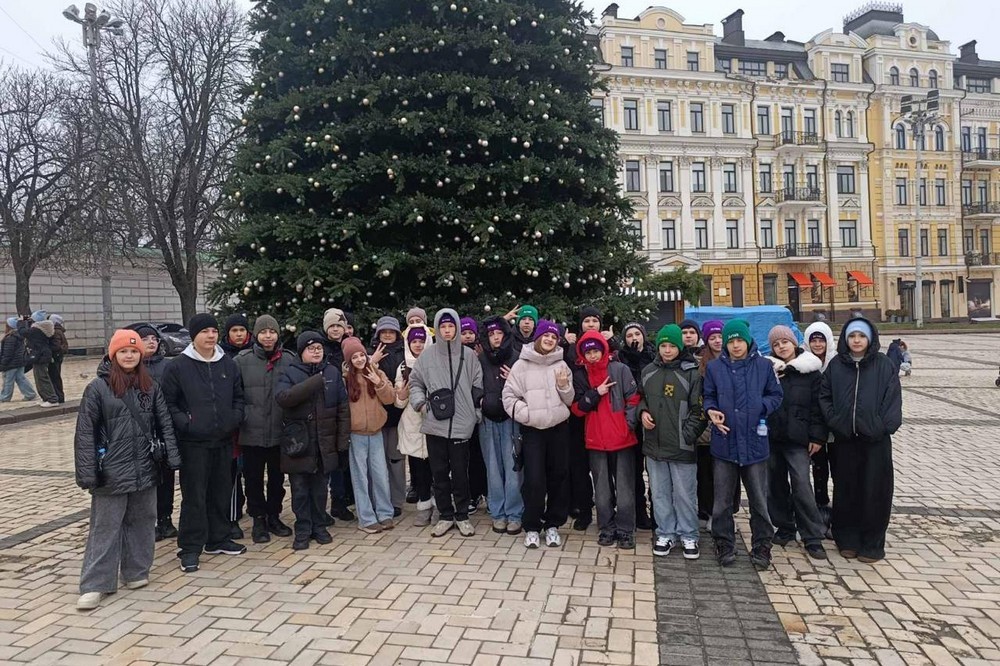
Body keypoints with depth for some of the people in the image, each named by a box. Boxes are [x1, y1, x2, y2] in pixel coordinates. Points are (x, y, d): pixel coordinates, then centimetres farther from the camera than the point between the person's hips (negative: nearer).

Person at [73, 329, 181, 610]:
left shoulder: (150, 387, 5)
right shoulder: (98, 388, -6)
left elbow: (164, 423, 7)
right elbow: (85, 432, -7)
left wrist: (172, 456, -1)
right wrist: (87, 472, -11)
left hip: (144, 469, 4)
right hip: (111, 472, -4)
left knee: (142, 523, 12)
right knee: (105, 527, 3)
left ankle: (136, 572, 27)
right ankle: (95, 584, 11)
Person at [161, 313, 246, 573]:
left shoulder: (229, 365, 9)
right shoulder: (178, 366, -5)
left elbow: (238, 397, 17)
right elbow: (168, 403, -3)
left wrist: (235, 418, 1)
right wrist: (185, 423, -15)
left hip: (223, 441, 5)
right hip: (193, 443, -5)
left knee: (222, 493, 13)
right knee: (194, 496, -1)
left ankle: (218, 539, 28)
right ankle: (190, 547, 10)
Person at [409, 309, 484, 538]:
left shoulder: (468, 355, 2)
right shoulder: (427, 356, 3)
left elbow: (478, 386, 5)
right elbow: (415, 382, 13)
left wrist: (476, 413, 1)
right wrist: (421, 403, -1)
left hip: (461, 424, -1)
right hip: (435, 424, 1)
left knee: (460, 472, 5)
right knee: (439, 472, 9)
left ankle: (462, 515, 20)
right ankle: (445, 516, 21)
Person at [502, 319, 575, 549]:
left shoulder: (561, 365, 8)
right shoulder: (522, 365, 0)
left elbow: (569, 400, 10)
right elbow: (509, 396, -2)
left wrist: (564, 386, -9)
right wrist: (525, 413, -13)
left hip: (559, 428, 3)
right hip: (532, 430, -3)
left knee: (559, 478, 8)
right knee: (534, 480, -6)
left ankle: (553, 525, 24)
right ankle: (531, 527, 12)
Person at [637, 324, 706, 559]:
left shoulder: (691, 373, -7)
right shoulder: (648, 372, 7)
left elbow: (698, 409, -7)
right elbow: (640, 397, 21)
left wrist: (688, 435, -14)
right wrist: (643, 412, 1)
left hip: (681, 446, -4)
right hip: (654, 444, 4)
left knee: (685, 494, 5)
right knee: (660, 493, 13)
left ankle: (689, 536, 21)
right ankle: (665, 534, 26)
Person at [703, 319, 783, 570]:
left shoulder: (763, 365, 1)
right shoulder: (714, 367, 2)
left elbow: (776, 395, 7)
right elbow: (708, 396, 10)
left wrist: (761, 407, -12)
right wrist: (711, 411, -11)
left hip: (755, 442, 0)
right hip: (724, 442, 1)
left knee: (759, 499, 8)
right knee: (722, 500, 8)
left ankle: (761, 547, 24)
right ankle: (724, 545, 23)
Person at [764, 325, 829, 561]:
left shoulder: (810, 371, 1)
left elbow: (818, 406, -1)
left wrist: (817, 436, -5)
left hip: (797, 439, -3)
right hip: (771, 437, 3)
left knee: (801, 486, -8)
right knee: (776, 484, 11)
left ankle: (813, 538, 1)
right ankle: (784, 528, 26)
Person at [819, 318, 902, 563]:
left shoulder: (884, 365, 0)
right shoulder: (836, 365, 5)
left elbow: (893, 399, -3)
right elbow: (824, 396, 8)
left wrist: (884, 426, -12)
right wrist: (834, 420, -5)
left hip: (875, 439, -2)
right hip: (844, 439, 2)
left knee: (874, 491, 3)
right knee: (846, 490, 9)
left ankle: (872, 544, 15)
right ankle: (848, 539, 21)